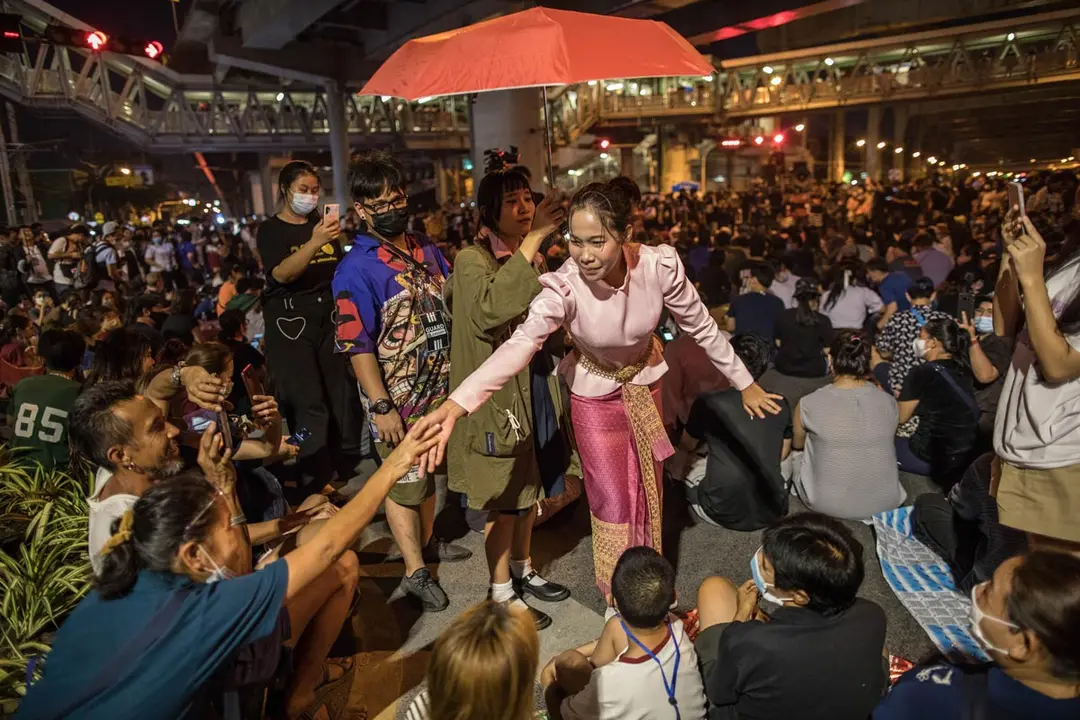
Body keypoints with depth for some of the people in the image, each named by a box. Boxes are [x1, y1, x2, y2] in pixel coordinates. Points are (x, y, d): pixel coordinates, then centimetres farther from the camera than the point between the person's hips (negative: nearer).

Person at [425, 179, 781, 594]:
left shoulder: (659, 266, -26)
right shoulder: (563, 286, -33)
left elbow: (701, 326, -12)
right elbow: (521, 343, -45)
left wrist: (744, 383, -2)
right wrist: (455, 405, -59)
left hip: (645, 383, 3)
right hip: (594, 394, -3)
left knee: (648, 492, 19)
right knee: (612, 501, 5)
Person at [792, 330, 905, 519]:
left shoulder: (809, 404, -16)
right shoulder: (889, 401, -9)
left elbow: (797, 444, 7)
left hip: (827, 504, -2)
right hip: (886, 503, 3)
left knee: (795, 457, 26)